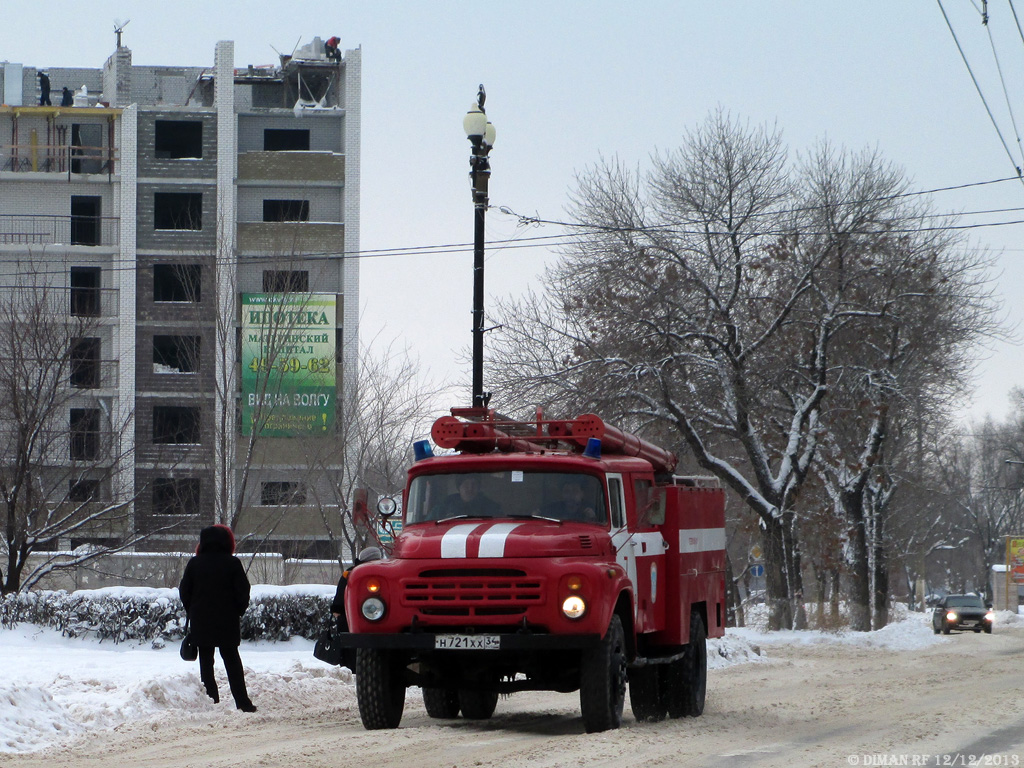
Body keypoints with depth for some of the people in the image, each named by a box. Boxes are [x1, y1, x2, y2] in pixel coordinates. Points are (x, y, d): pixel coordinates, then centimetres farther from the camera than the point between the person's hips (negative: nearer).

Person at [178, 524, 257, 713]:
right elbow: (243, 592, -6)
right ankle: (243, 702, 4)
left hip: (201, 622, 0)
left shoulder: (195, 563, -3)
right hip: (227, 623, 0)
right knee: (232, 660, 9)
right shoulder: (232, 563, -7)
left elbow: (184, 591, 1)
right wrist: (239, 611, 10)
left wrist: (192, 612, 15)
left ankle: (211, 701, 0)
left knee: (206, 662, 7)